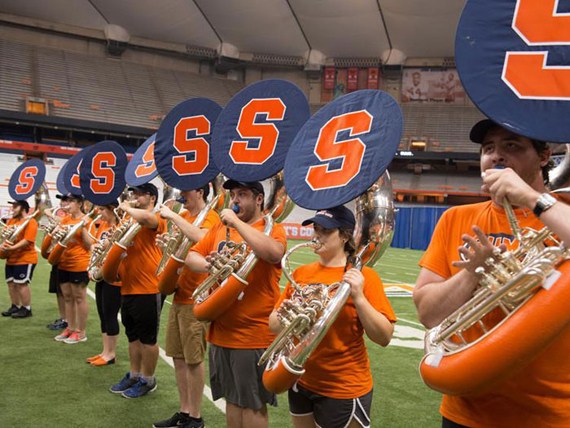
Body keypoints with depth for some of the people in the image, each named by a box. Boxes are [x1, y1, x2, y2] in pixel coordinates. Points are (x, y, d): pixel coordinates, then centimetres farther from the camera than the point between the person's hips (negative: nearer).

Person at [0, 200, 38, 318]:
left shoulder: (30, 222, -12)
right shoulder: (11, 221, 13)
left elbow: (27, 240, -20)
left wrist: (12, 248, -29)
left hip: (25, 259, -8)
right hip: (11, 259, 8)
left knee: (21, 284, -6)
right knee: (11, 283, 11)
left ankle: (26, 309, 6)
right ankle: (15, 306, 24)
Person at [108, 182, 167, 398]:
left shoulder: (155, 219, -10)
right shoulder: (131, 220, 15)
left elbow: (146, 218, -34)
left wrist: (126, 208, -16)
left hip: (147, 289, -8)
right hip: (128, 288, 8)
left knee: (147, 338, 4)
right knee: (133, 336, 18)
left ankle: (147, 380, 18)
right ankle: (134, 375, 32)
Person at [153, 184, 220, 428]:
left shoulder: (209, 217, -10)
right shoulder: (183, 217, 13)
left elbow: (199, 238, -32)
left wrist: (173, 216, -23)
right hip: (178, 295, 8)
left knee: (193, 358, 1)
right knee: (178, 356, 13)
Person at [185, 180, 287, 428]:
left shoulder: (272, 228, -8)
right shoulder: (221, 227, 10)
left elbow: (274, 253, -31)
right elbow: (191, 257, 10)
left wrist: (237, 222, -22)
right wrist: (207, 264, -12)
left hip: (254, 336, -6)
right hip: (221, 332, 6)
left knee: (252, 404, 8)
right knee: (232, 399, 19)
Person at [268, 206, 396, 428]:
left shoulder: (363, 276, -12)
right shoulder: (301, 273, 2)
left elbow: (384, 337, -15)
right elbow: (273, 321, 6)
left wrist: (358, 297, -26)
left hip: (344, 389, -5)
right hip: (301, 382, 5)